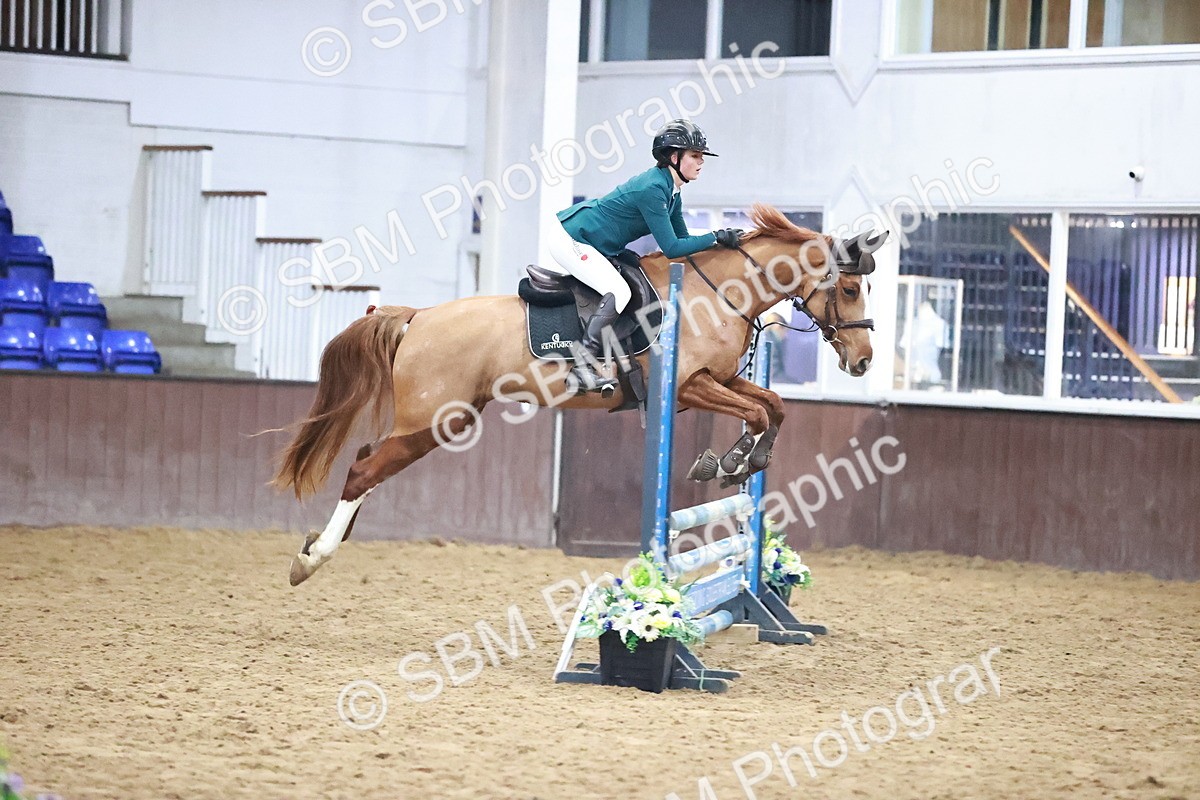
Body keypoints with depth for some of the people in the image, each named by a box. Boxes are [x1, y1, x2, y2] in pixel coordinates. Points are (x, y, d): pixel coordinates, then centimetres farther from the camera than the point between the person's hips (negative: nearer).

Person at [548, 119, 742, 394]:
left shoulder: (671, 192, 6)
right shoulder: (653, 188, -24)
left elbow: (682, 239, 13)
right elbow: (671, 249, -24)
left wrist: (723, 240, 1)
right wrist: (716, 238, -20)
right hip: (570, 238, -11)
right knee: (618, 292, -24)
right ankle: (582, 368, -28)